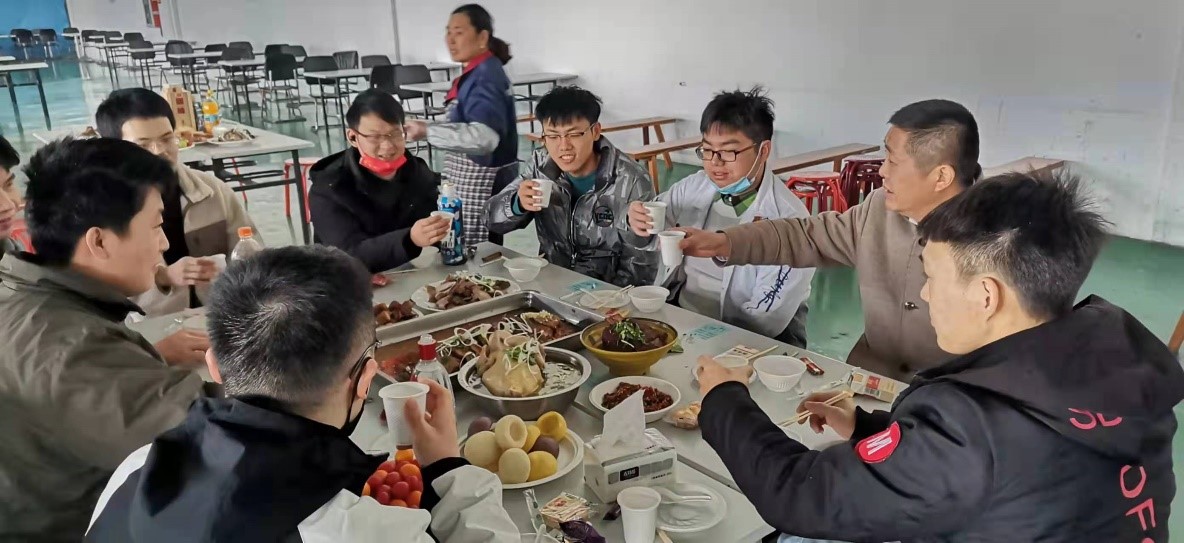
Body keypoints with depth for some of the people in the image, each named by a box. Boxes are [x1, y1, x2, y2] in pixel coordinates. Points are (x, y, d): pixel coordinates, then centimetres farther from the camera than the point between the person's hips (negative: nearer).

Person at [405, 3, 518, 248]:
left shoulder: (485, 76, -19)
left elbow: (483, 136, -35)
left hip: (482, 180, -10)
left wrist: (428, 132, -37)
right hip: (473, 175, 10)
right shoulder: (478, 72, 13)